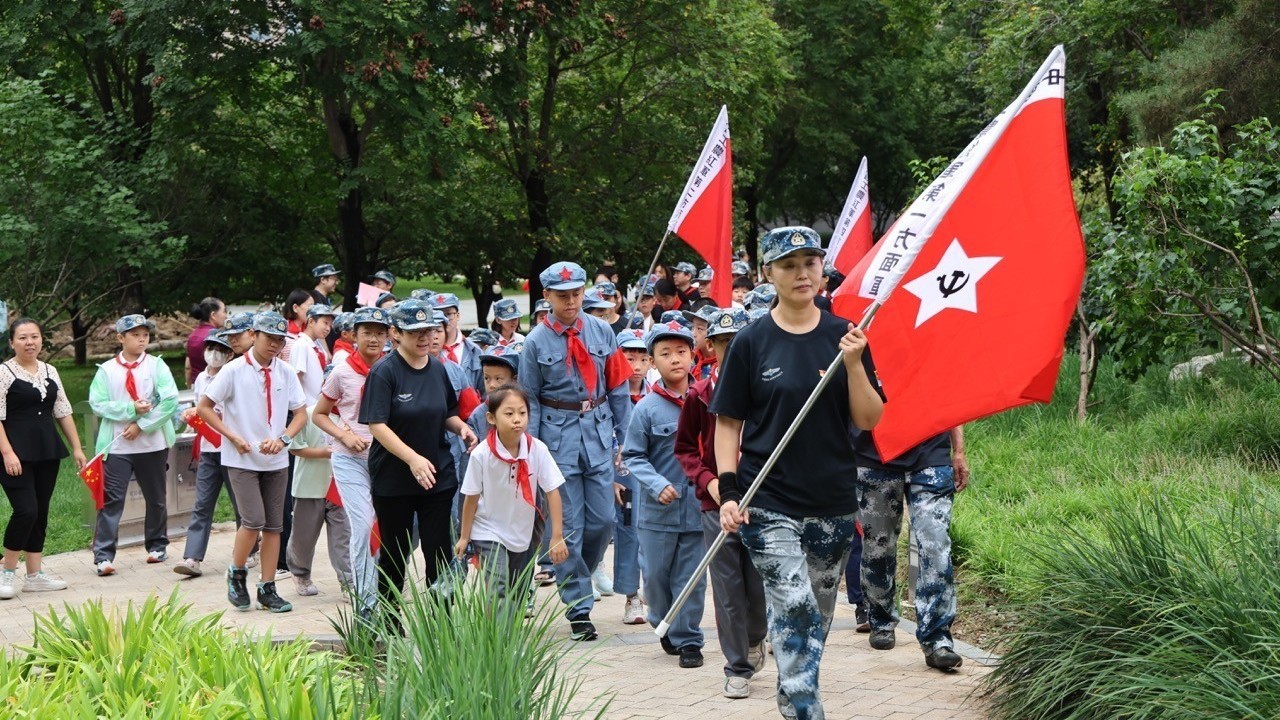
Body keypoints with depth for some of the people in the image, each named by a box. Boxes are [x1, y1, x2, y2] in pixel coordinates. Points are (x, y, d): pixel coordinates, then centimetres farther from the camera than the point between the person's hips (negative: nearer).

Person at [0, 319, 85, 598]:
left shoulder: (50, 372, 12)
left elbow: (63, 413, 16)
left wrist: (77, 448, 12)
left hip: (47, 454, 6)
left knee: (41, 514, 8)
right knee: (26, 510, -15)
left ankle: (34, 575, 16)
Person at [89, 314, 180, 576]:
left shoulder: (156, 365, 0)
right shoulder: (107, 370, 1)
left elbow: (170, 401, -9)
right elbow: (97, 403, -7)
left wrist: (142, 425, -14)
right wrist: (132, 409, -16)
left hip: (153, 444, 1)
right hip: (117, 445, -1)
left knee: (156, 498, 13)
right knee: (111, 499, -7)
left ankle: (157, 546, 29)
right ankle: (103, 555, -8)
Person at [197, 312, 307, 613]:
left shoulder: (286, 372, 2)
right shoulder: (234, 370, -8)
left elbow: (301, 413, 7)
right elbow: (204, 407, -4)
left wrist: (282, 439, -11)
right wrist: (234, 437, -11)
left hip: (276, 461, 4)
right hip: (242, 460, -4)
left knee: (274, 525, 5)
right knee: (254, 520, -15)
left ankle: (267, 590, 13)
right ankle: (236, 574, 8)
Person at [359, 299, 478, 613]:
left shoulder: (438, 369, 7)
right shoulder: (384, 372, -10)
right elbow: (377, 425, -16)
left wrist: (461, 427, -4)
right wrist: (413, 458, -26)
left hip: (438, 477, 4)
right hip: (393, 479, -4)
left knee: (440, 553, 0)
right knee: (394, 555, 8)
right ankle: (389, 625, 22)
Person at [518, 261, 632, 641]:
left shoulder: (601, 332, 4)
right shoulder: (536, 342, -2)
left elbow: (617, 387, 8)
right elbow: (529, 400, 2)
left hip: (598, 430, 2)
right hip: (558, 434, -2)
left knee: (603, 519, 0)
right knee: (569, 526, 0)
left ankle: (576, 575, 28)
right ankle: (578, 609, 8)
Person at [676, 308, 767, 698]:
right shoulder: (699, 395, 1)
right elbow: (685, 448, 9)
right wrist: (708, 480, -6)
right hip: (717, 504, 0)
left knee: (761, 583, 2)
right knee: (727, 588, 2)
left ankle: (755, 637, 33)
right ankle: (737, 666, 12)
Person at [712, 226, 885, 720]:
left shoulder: (844, 336, 4)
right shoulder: (752, 342, -2)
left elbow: (869, 421, 2)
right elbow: (728, 423, 2)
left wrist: (853, 365, -13)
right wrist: (728, 490, -8)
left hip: (833, 501, 3)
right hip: (769, 503, -3)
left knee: (816, 616, 11)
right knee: (795, 607, -16)